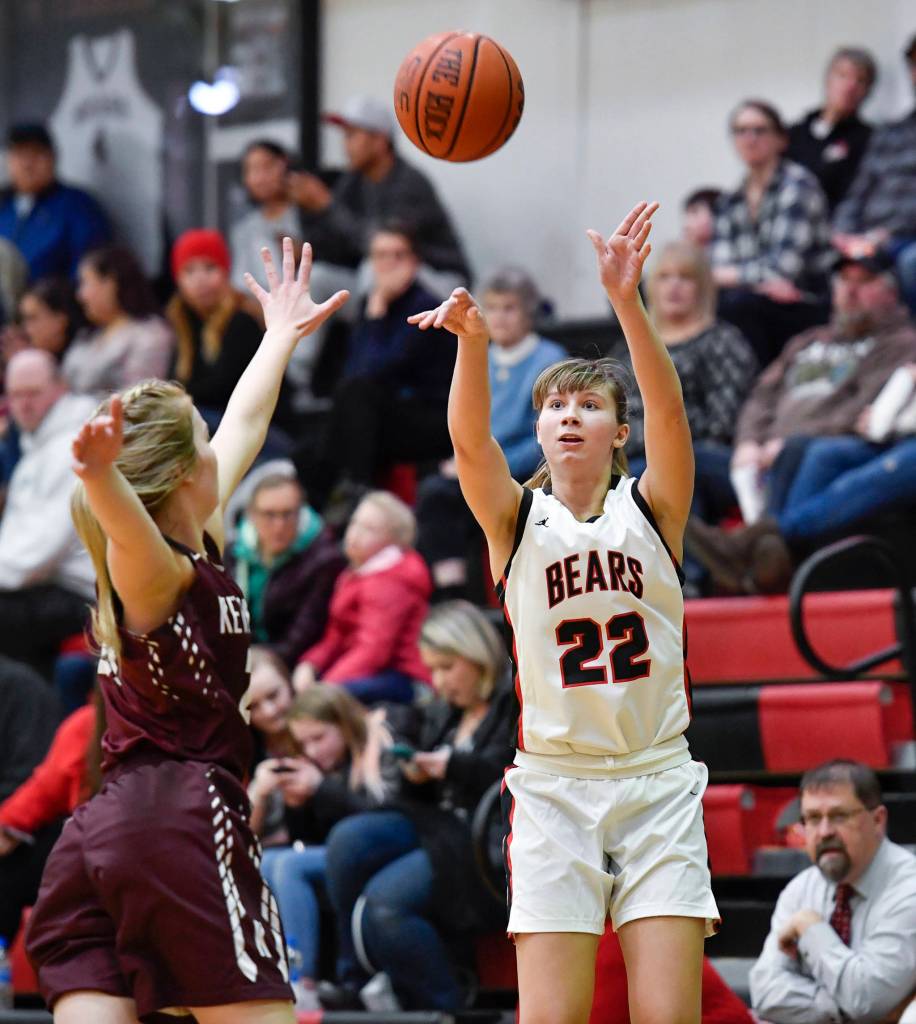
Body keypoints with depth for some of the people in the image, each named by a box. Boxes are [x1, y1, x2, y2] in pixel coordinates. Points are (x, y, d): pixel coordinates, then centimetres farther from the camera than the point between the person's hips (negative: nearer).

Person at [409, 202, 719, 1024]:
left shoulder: (652, 509, 4)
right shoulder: (516, 520, 4)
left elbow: (670, 412, -13)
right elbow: (470, 439, -15)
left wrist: (626, 301, -28)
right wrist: (472, 341, -35)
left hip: (659, 782, 0)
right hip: (553, 786, 0)